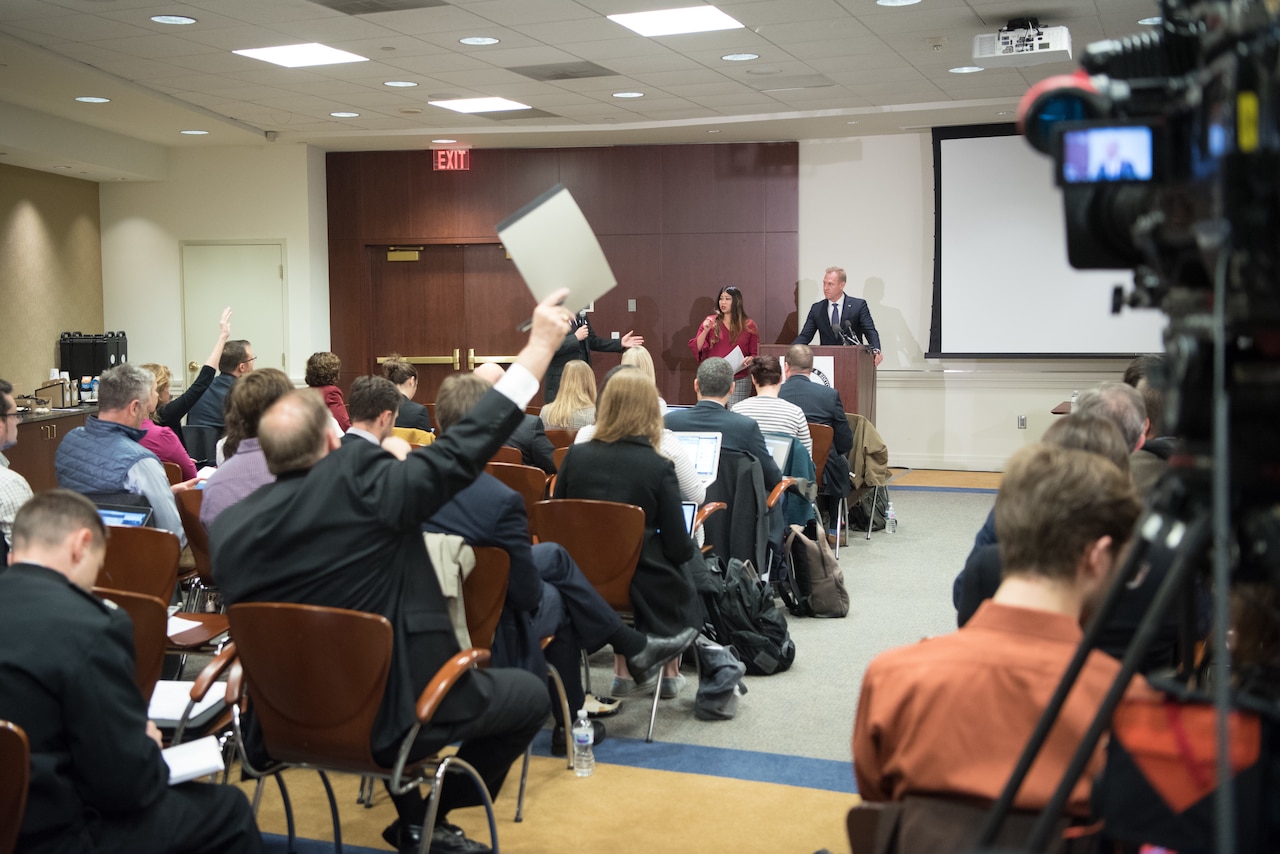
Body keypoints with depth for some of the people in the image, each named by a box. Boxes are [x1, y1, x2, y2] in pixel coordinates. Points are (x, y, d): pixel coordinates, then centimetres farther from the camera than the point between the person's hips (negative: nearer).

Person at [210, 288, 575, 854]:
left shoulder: (227, 529, -7)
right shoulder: (359, 484, -23)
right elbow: (463, 450, -21)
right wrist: (540, 346, -16)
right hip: (391, 715, -6)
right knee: (531, 693, 15)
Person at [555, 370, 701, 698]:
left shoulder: (575, 455, -8)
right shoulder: (659, 467, -16)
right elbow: (678, 548, -11)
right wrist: (690, 544, 13)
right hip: (642, 586, -3)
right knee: (681, 573, 29)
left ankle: (624, 671, 36)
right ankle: (669, 672, 41)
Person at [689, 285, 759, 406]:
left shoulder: (748, 326, 4)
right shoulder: (711, 322, 7)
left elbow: (755, 354, 9)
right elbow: (696, 348, 3)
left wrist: (750, 360, -12)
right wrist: (705, 331, -11)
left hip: (739, 381, -1)